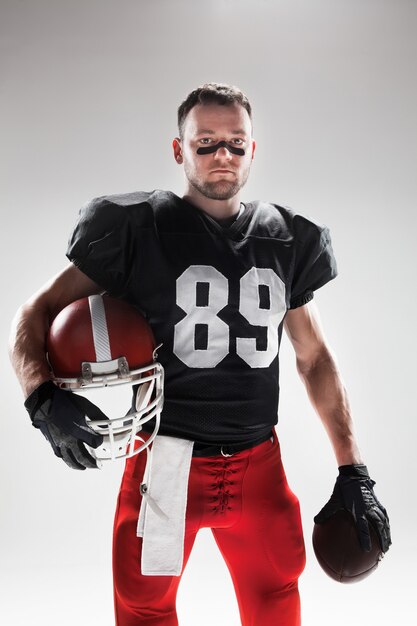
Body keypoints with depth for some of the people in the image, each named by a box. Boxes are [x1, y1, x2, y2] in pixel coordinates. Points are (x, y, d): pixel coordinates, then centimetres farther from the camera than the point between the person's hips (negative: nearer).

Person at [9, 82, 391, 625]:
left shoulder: (287, 240, 6)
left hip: (259, 465, 3)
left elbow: (314, 357, 12)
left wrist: (354, 473, 8)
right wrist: (43, 398, -24)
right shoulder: (139, 229, -6)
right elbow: (35, 315, -4)